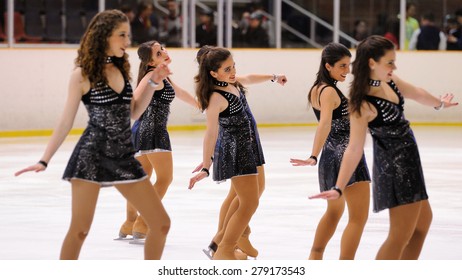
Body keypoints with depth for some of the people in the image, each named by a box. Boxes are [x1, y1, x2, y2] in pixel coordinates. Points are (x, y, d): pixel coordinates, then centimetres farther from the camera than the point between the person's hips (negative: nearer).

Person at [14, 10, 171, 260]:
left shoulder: (121, 69, 12)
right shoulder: (83, 74, -4)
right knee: (80, 230, -6)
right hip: (92, 155, -6)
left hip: (124, 156, 6)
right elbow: (66, 122, -2)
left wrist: (152, 82, 10)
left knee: (161, 223, 4)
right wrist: (44, 160, -7)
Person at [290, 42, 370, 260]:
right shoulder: (330, 92, -18)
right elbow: (324, 124, -32)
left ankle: (315, 259, 38)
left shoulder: (317, 89, 10)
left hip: (331, 156, 10)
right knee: (359, 217, -9)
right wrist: (314, 157, -44)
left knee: (334, 211, 29)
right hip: (346, 155, -10)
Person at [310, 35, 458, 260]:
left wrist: (439, 104, 33)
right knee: (401, 235, -8)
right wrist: (339, 188, -35)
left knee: (423, 220, 25)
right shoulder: (363, 104, -27)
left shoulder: (388, 81, -4)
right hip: (394, 164, -10)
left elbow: (415, 93, 16)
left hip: (406, 160, 10)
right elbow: (354, 148, -29)